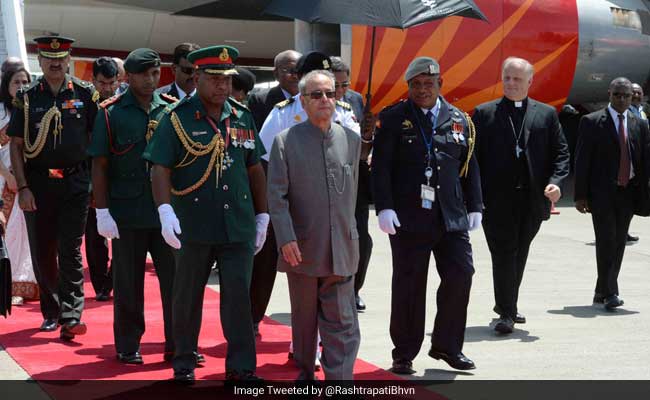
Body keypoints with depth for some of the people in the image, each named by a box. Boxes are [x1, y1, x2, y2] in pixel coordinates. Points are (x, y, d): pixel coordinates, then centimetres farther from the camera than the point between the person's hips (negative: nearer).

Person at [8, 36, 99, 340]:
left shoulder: (85, 94, 2)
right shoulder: (27, 97, 3)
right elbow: (16, 145, 3)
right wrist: (23, 187, -5)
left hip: (75, 183, -2)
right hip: (37, 184, 2)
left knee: (70, 251, -6)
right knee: (42, 252, 9)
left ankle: (70, 316, -8)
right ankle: (51, 312, 22)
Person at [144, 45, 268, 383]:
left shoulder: (242, 118, 9)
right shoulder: (177, 119, -4)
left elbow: (255, 169, 16)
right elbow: (160, 168, -9)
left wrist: (262, 215, 15)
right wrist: (165, 211, -22)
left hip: (238, 226, 3)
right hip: (193, 226, -3)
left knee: (239, 295, 1)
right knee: (188, 296, 9)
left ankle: (242, 368, 8)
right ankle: (184, 365, 23)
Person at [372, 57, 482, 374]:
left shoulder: (459, 120, 11)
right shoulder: (393, 119, 1)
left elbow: (469, 167, 14)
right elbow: (380, 167, -5)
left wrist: (474, 207, 8)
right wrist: (384, 207, -14)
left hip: (452, 217, 3)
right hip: (408, 217, -3)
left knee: (460, 274, -3)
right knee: (408, 285, 3)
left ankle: (447, 345, 15)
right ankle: (404, 354, 15)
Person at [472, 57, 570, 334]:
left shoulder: (546, 114, 10)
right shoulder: (484, 113, 4)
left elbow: (561, 152, 9)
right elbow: (473, 155, 2)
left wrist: (555, 181, -9)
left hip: (532, 199, 3)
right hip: (497, 199, -3)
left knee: (519, 254, 14)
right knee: (504, 254, -6)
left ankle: (506, 304, 30)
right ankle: (506, 313, -2)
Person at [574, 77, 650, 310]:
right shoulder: (592, 122, 0)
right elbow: (582, 160, -3)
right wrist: (580, 195, -8)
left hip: (628, 192, 4)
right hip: (602, 192, -4)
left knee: (618, 244, 8)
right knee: (606, 240, -12)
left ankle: (602, 292, 19)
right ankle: (609, 293, -12)